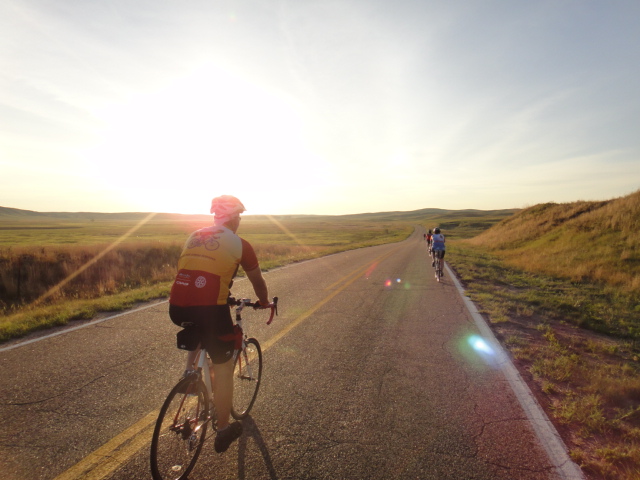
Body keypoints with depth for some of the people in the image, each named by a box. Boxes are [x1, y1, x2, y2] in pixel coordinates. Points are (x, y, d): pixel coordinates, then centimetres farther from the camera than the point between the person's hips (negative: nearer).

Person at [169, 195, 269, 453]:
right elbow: (257, 281, 15)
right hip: (209, 308, -5)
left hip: (177, 308, 6)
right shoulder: (239, 243, 4)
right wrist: (264, 302, 35)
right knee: (223, 367, 13)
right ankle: (223, 431, 24)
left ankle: (189, 369, 26)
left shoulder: (194, 236, 18)